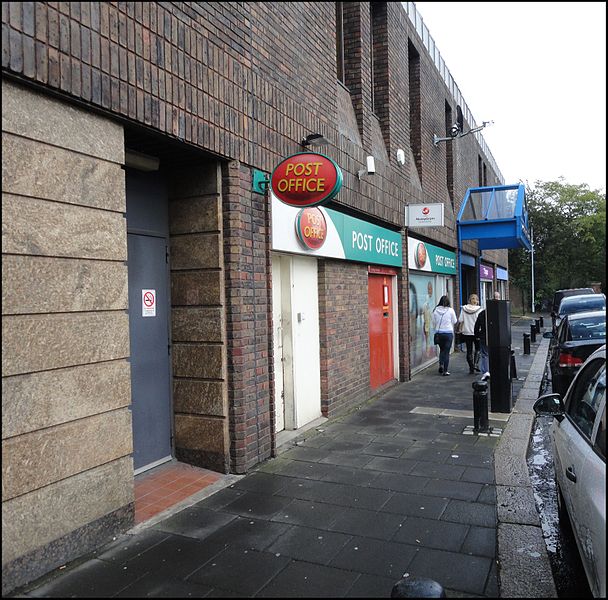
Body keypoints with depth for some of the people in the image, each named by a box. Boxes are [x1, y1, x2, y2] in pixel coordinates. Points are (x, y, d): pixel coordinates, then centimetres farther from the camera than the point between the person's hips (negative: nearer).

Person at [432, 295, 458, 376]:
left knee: (441, 349, 21)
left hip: (439, 333, 2)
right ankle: (445, 371, 3)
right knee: (446, 351, 3)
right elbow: (455, 321, 4)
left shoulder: (435, 310, -2)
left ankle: (441, 364, 4)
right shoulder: (450, 310, -8)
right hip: (448, 332, -2)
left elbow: (434, 322, 5)